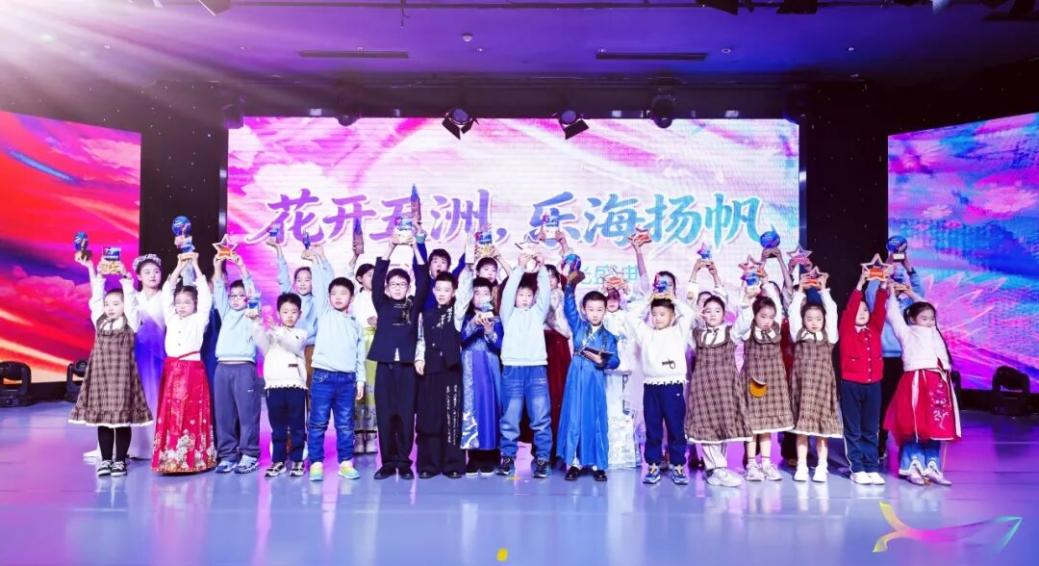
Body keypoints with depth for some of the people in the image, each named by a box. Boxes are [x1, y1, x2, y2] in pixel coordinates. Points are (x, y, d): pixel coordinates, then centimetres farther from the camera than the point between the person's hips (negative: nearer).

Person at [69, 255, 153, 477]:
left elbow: (130, 299, -6)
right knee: (102, 415, 7)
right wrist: (91, 269, 7)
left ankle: (120, 460, 8)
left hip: (122, 373, -4)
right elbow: (96, 297, 9)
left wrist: (125, 276, -12)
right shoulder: (100, 320, 11)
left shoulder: (130, 322, 1)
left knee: (123, 416, 0)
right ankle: (106, 459, 16)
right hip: (101, 373, 4)